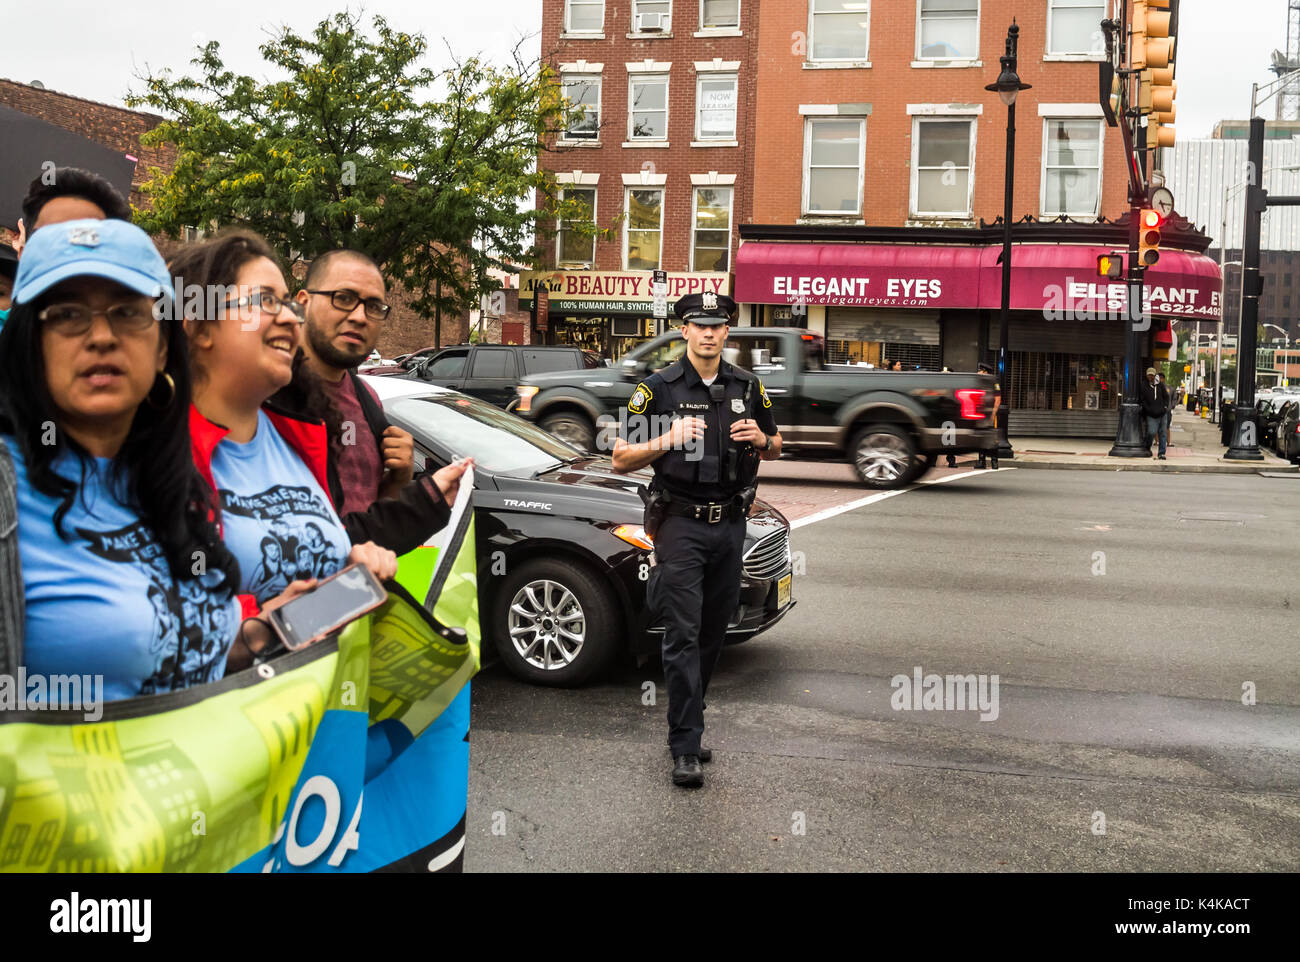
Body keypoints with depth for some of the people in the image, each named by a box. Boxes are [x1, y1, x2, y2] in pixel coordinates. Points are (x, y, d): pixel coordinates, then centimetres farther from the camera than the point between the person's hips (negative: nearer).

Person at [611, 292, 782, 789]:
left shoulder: (747, 387, 9)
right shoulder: (658, 388, -4)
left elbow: (774, 450, 19)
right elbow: (621, 459, -4)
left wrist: (761, 439, -4)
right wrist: (668, 439, -20)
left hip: (730, 524, 5)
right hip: (680, 524, -4)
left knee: (712, 635, 10)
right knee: (683, 637, -8)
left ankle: (687, 726, 23)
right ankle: (685, 748, -5)